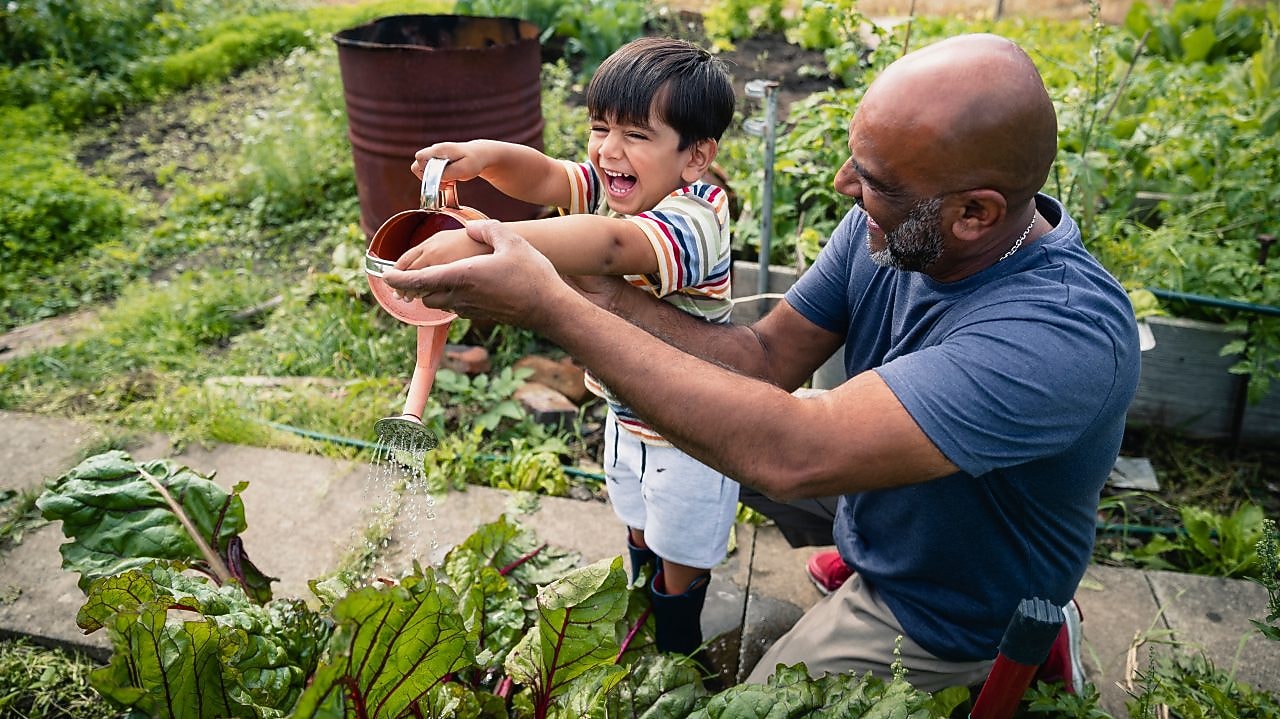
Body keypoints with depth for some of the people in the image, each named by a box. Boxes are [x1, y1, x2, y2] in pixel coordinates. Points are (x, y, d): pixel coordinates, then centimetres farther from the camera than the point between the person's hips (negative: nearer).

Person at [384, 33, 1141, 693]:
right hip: (869, 510, 6)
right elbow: (768, 356, -12)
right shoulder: (889, 229, -17)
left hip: (938, 631, -6)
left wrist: (552, 306, -42)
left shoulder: (1068, 330, -40)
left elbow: (794, 456, -47)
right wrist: (598, 291, -26)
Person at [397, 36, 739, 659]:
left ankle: (676, 650, 46)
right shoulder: (612, 185, -9)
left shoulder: (694, 223, -35)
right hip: (626, 413, 8)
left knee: (680, 555, 19)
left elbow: (608, 245, -52)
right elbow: (543, 178, -17)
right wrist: (485, 155, -40)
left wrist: (480, 240, -60)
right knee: (638, 528, 31)